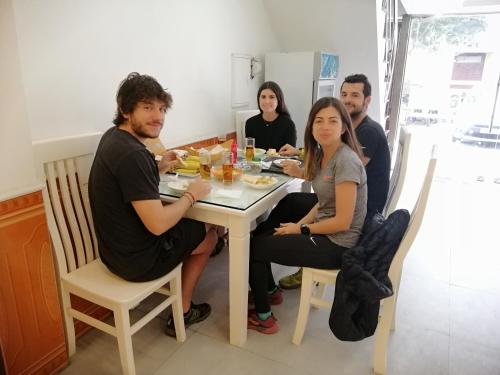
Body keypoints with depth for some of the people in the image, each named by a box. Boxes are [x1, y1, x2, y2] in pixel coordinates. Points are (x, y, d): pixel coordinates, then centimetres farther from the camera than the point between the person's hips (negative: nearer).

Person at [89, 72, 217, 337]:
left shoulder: (113, 136, 0)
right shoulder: (132, 154, -29)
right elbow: (158, 224, -30)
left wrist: (158, 168, 3)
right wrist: (191, 195, -14)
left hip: (115, 247, 9)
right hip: (137, 259, -9)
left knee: (194, 227, 27)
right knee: (208, 235, 15)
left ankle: (180, 308, 35)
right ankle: (182, 314, 28)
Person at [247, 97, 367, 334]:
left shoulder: (346, 161, -23)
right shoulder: (323, 154, 5)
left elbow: (342, 222, -23)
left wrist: (300, 229, -13)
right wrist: (299, 224, -5)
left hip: (337, 245, -9)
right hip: (324, 230, 9)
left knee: (255, 247, -4)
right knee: (259, 232, 15)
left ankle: (263, 317, 15)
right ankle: (270, 291, 34)